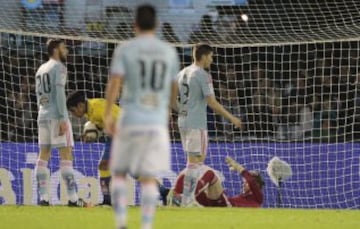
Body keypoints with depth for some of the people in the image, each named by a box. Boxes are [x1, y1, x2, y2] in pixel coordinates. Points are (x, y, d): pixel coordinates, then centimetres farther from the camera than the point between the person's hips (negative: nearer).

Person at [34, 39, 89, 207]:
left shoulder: (41, 70, 19)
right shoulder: (59, 67, -6)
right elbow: (59, 93, -15)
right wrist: (63, 119, -18)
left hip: (43, 115, 8)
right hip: (57, 115, -8)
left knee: (44, 154, 5)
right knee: (66, 153, -8)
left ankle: (43, 197, 0)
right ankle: (72, 198, -12)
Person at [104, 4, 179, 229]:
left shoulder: (125, 49, -1)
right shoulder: (169, 52, 9)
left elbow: (114, 82, -13)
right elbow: (174, 88, 21)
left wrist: (108, 115, -15)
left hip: (130, 120, -2)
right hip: (158, 122, 2)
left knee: (119, 172, 12)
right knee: (148, 178, 1)